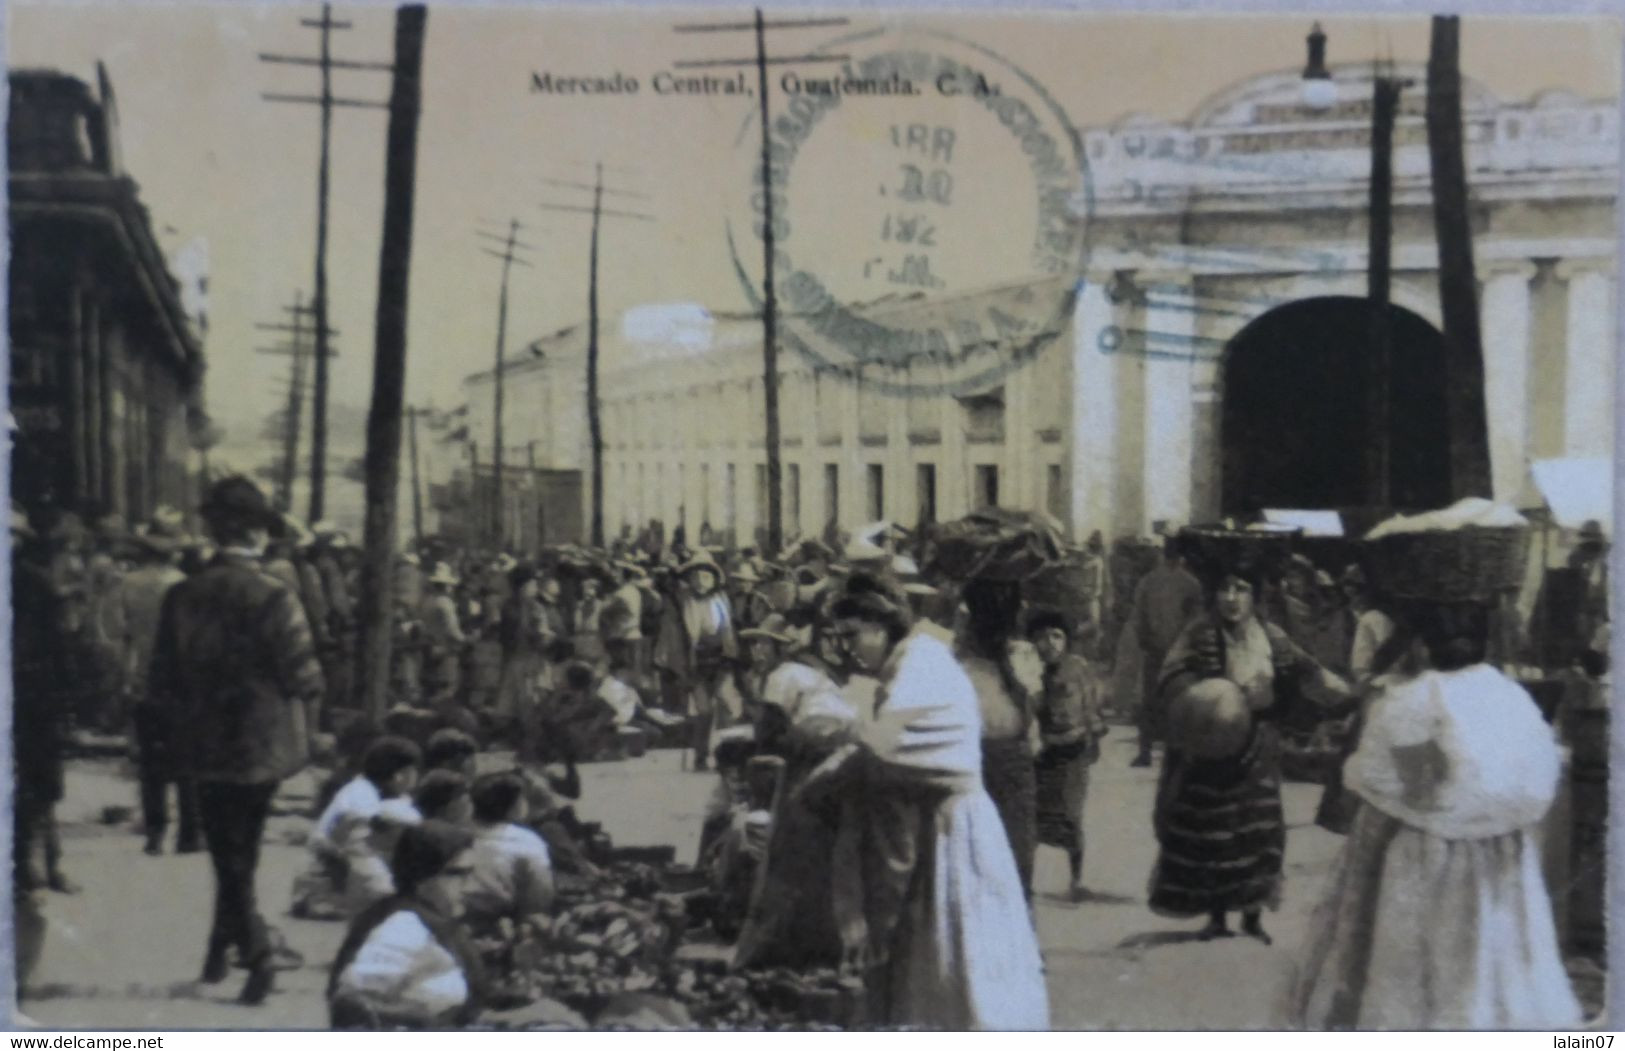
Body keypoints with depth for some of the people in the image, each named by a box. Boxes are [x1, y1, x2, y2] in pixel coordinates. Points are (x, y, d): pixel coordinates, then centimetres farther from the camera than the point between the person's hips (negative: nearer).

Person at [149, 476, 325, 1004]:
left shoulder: (181, 597, -7)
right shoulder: (274, 598, -17)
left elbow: (162, 682, -2)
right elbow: (306, 680, -18)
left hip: (205, 747, 1)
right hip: (263, 744, -1)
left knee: (229, 856, 13)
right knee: (241, 854, 20)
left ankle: (257, 956, 8)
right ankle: (222, 950, 30)